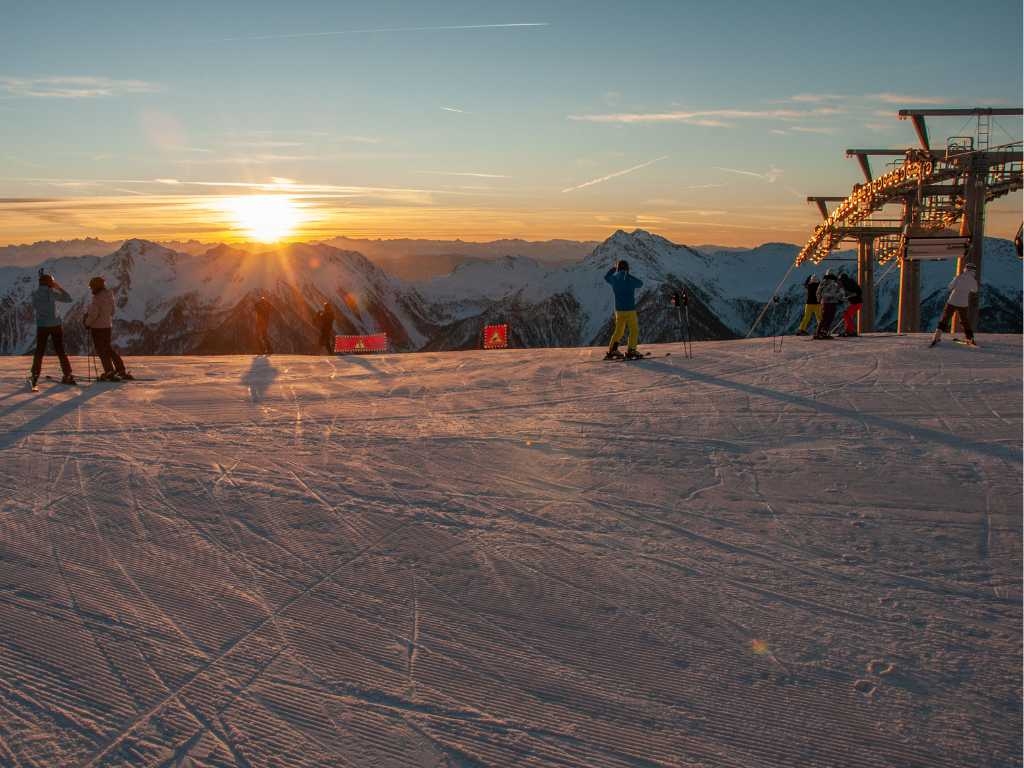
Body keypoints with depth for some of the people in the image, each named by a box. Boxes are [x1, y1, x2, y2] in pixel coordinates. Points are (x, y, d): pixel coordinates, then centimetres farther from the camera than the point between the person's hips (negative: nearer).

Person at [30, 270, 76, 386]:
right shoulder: (52, 292, -9)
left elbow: (34, 306, 16)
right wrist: (59, 287, 5)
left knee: (39, 352, 10)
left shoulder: (35, 294, 2)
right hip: (55, 324, -2)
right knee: (60, 351, 5)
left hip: (41, 326, 2)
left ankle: (35, 376, 5)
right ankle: (67, 375, 6)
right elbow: (68, 299, -2)